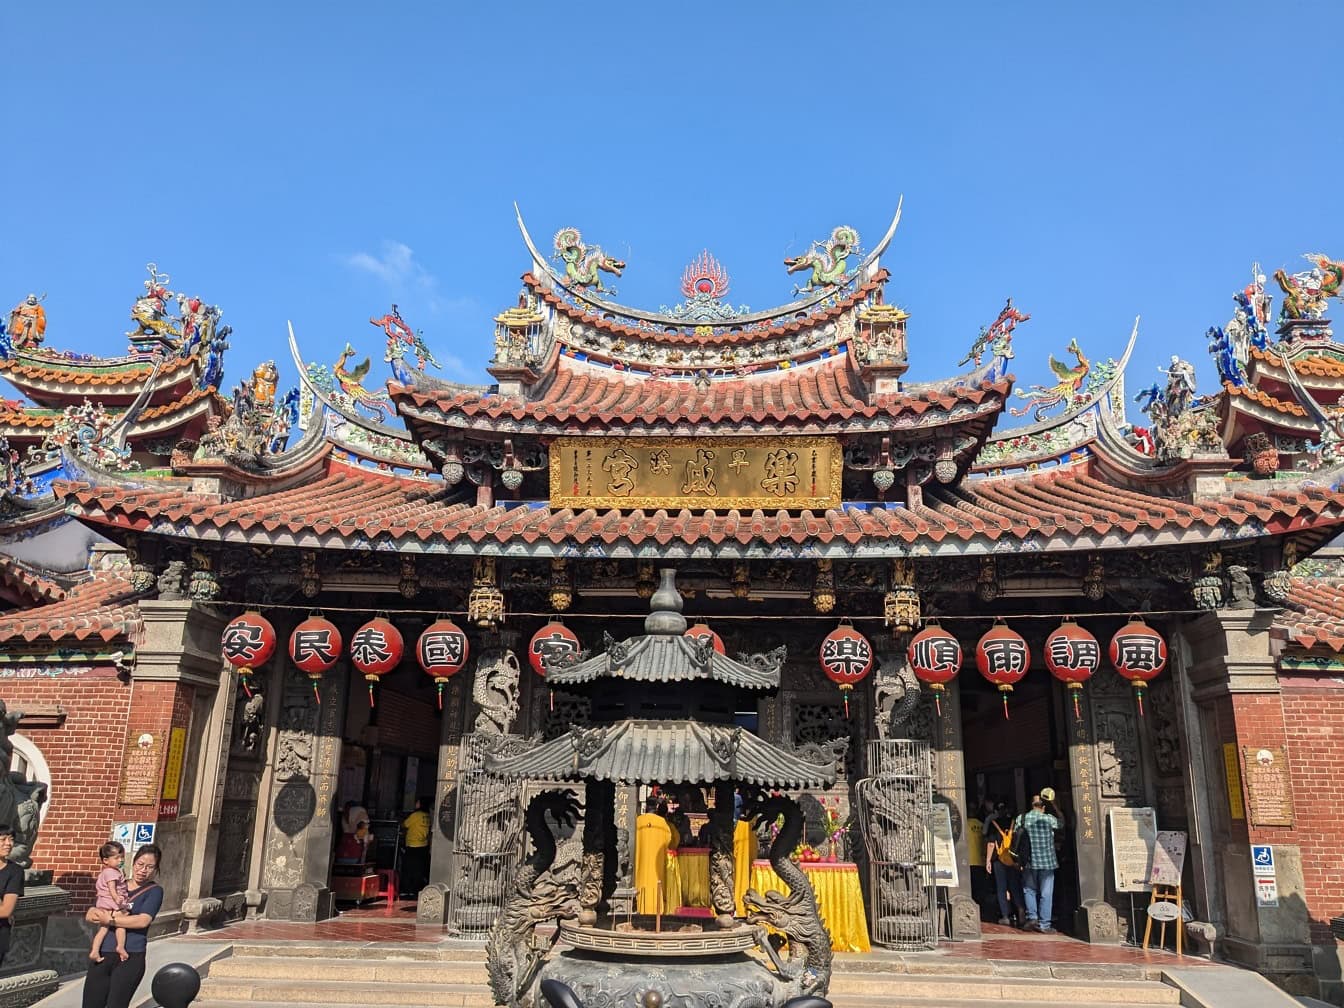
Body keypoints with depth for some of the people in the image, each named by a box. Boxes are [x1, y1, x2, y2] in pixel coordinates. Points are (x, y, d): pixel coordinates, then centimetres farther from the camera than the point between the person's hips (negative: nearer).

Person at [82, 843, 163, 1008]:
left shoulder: (154, 891, 3)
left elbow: (143, 920, -11)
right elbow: (90, 915, 8)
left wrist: (110, 920, -8)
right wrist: (114, 914, -11)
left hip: (129, 958, -5)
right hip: (102, 955, 5)